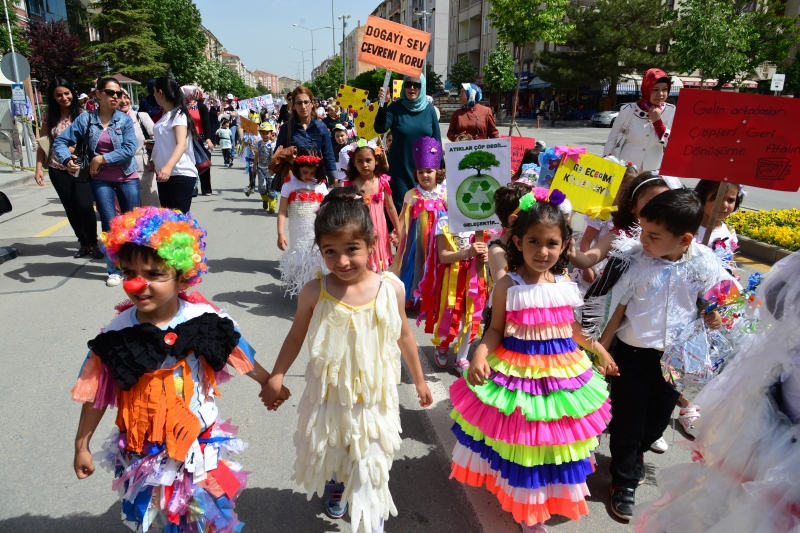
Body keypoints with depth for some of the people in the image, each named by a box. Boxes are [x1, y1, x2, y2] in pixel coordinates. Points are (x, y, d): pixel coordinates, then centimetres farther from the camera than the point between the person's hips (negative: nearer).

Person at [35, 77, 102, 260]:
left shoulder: (82, 114, -2)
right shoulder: (50, 118, 5)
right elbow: (42, 144, 8)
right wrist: (39, 168, 1)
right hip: (58, 170, 3)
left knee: (84, 205, -14)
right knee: (71, 209, 7)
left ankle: (93, 243, 5)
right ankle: (83, 243, 22)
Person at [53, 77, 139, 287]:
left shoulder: (125, 119, -4)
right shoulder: (85, 119, -2)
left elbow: (130, 149, -16)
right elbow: (60, 142, -1)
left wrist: (102, 158, -17)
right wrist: (67, 160, -19)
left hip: (127, 177, 0)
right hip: (101, 179, 0)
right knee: (109, 223, -4)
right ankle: (114, 269, 9)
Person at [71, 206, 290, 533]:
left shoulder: (204, 320, -19)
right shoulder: (116, 334, -17)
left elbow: (241, 357, -2)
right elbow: (96, 394, -4)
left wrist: (270, 383, 10)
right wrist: (82, 445, 4)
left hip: (200, 440, -1)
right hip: (143, 446, 1)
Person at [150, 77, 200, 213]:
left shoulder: (178, 114, -9)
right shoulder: (165, 116, 16)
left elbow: (181, 144, -23)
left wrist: (168, 166, -37)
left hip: (180, 175, -9)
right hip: (165, 174, 9)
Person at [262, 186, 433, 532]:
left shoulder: (390, 288, -17)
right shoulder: (314, 292, -18)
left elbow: (404, 335, -1)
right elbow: (296, 336, -1)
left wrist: (418, 379, 8)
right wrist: (276, 376, -2)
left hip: (374, 393, -1)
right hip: (329, 392, 2)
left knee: (372, 459, 11)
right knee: (330, 452, 25)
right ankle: (336, 490, 58)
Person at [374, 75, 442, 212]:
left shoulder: (429, 110, 3)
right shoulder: (396, 107, -4)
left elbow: (437, 139, 7)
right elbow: (380, 129, -18)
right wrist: (382, 105, -33)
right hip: (400, 169, -2)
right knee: (400, 208, -1)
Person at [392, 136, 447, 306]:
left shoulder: (444, 194, -1)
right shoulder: (412, 195, -1)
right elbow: (403, 218, -2)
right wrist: (397, 233, -15)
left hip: (438, 238, 0)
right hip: (417, 239, 0)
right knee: (417, 264, 5)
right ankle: (415, 297, 20)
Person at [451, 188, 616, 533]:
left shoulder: (564, 284, -1)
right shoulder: (508, 285, -13)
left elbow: (569, 327, 12)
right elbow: (496, 329, -9)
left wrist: (598, 349, 16)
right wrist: (480, 354, -26)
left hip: (561, 370, 4)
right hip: (518, 370, -3)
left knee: (554, 437, 17)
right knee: (523, 438, 10)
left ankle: (543, 497, 45)